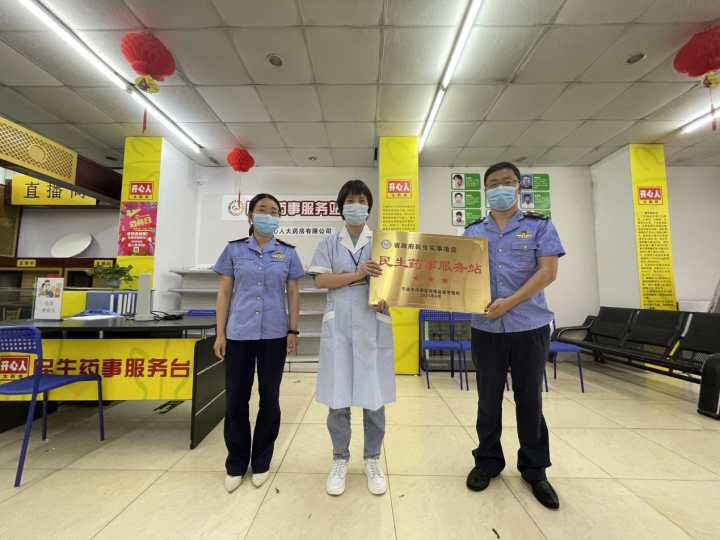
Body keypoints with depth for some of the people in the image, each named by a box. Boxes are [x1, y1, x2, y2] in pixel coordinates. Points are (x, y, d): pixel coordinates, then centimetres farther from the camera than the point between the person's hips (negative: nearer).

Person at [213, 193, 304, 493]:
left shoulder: (288, 253, 4)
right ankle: (236, 463, 29)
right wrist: (219, 333, 0)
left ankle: (261, 461, 30)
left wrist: (293, 330, -2)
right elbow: (224, 293, 4)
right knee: (236, 398, 8)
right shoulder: (234, 250, 4)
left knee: (270, 398, 9)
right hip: (239, 333, 0)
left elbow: (293, 294, 5)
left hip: (274, 334, 0)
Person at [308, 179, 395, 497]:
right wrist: (357, 275, -14)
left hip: (373, 324, 0)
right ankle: (340, 460, 27)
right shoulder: (330, 243, 9)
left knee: (374, 396, 7)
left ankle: (372, 459, 28)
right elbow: (320, 280, -2)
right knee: (338, 397, 5)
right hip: (338, 324, 0)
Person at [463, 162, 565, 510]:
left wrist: (510, 302, -18)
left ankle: (534, 468, 31)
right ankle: (488, 460, 31)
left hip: (529, 326, -1)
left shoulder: (539, 226, 3)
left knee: (529, 399, 11)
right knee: (488, 398, 12)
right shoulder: (473, 232, 9)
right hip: (486, 328, 2)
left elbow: (547, 271, -8)